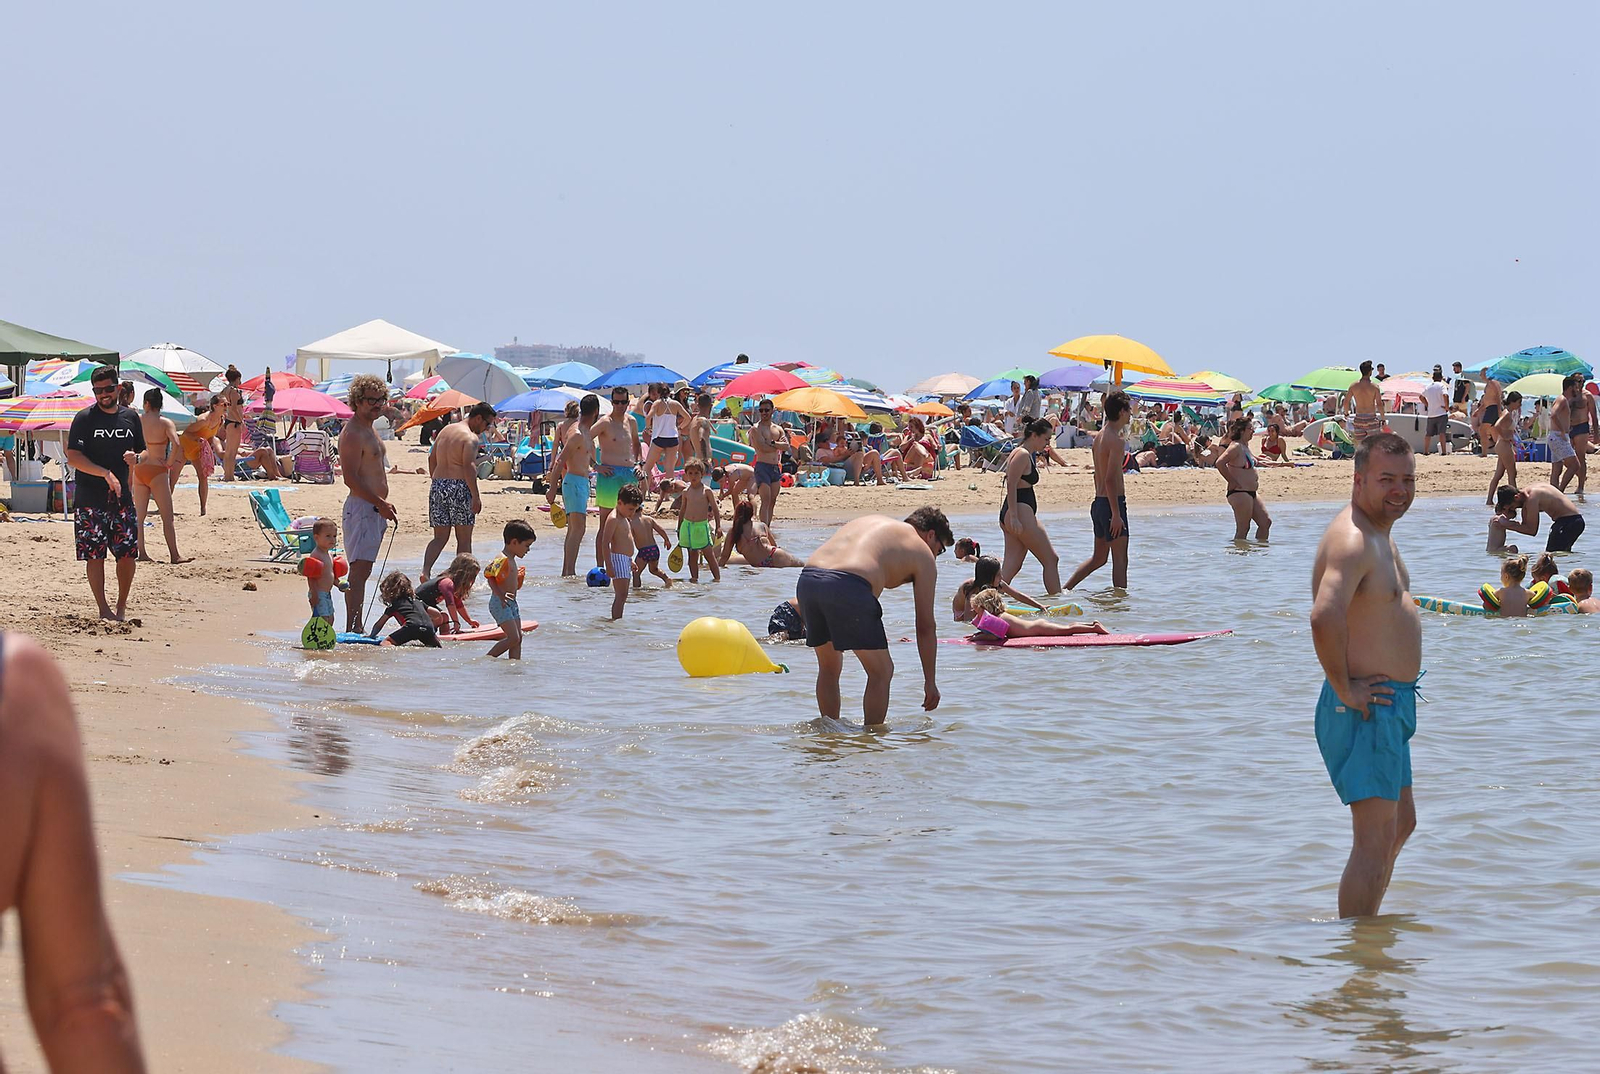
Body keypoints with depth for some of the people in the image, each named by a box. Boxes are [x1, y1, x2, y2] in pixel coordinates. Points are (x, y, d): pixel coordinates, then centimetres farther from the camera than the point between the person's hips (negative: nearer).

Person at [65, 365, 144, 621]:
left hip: (122, 498, 4)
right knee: (94, 555, -2)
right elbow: (72, 458, -11)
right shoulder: (84, 418, -4)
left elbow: (143, 453, 20)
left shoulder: (130, 417, 10)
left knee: (128, 554, 1)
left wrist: (135, 458, -5)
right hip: (91, 501, -3)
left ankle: (122, 605, 18)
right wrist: (106, 474, -19)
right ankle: (103, 609, 6)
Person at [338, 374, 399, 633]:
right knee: (360, 570, -16)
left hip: (374, 507, 11)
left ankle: (355, 628, 14)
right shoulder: (353, 434, -14)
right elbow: (351, 479, -21)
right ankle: (353, 628, -22)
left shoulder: (368, 429, 19)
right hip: (362, 507, -11)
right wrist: (380, 503, -21)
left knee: (362, 570, 11)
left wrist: (384, 506, 22)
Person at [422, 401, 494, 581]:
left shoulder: (445, 431, 16)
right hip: (459, 488, -7)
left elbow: (432, 458, 20)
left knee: (440, 537, 10)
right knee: (464, 539, 5)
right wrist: (476, 497, -19)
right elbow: (469, 467, -19)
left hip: (437, 486, 7)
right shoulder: (470, 438, -9)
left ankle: (426, 571, -11)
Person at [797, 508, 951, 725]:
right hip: (847, 586, -6)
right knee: (881, 671, 11)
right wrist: (930, 682, 22)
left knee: (829, 667, 25)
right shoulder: (922, 553, 18)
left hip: (806, 581, 6)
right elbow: (926, 626, 17)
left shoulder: (869, 521, 35)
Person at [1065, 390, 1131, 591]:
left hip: (1098, 502, 9)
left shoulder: (1099, 436, 13)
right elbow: (1110, 479, -22)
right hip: (1112, 504, -9)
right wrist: (1116, 514, -22)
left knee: (1098, 557, 18)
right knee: (1120, 559, -4)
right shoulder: (1116, 440, -16)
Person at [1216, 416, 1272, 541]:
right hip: (1240, 493, -10)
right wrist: (1233, 482, -20)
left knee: (1266, 522, 8)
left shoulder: (1245, 446, 15)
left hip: (1252, 493, 10)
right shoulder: (1235, 447, -15)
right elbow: (1220, 463, -27)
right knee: (1243, 529, -7)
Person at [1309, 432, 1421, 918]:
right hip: (1367, 708, -11)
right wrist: (1344, 689, -27)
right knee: (1376, 841, -11)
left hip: (1391, 702, 11)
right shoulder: (1352, 539, -21)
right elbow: (1324, 617, -38)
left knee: (1401, 825, 23)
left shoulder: (1380, 532, 14)